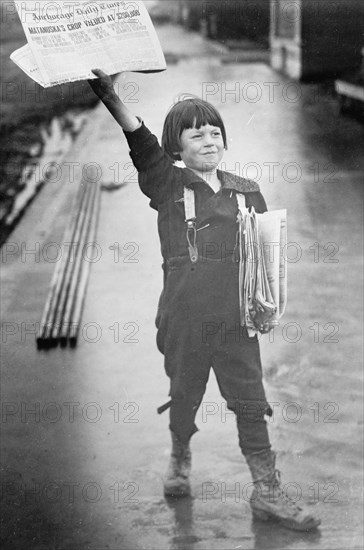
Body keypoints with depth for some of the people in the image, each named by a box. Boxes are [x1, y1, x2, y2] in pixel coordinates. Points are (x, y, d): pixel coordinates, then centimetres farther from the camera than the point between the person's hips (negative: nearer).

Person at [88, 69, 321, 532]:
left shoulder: (246, 192, 8)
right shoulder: (168, 185, -1)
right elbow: (143, 146, -18)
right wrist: (112, 100, -34)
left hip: (236, 319, 2)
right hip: (185, 317, -1)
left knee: (250, 402, 2)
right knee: (184, 395, 13)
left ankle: (267, 493, 10)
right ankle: (179, 460, 41)